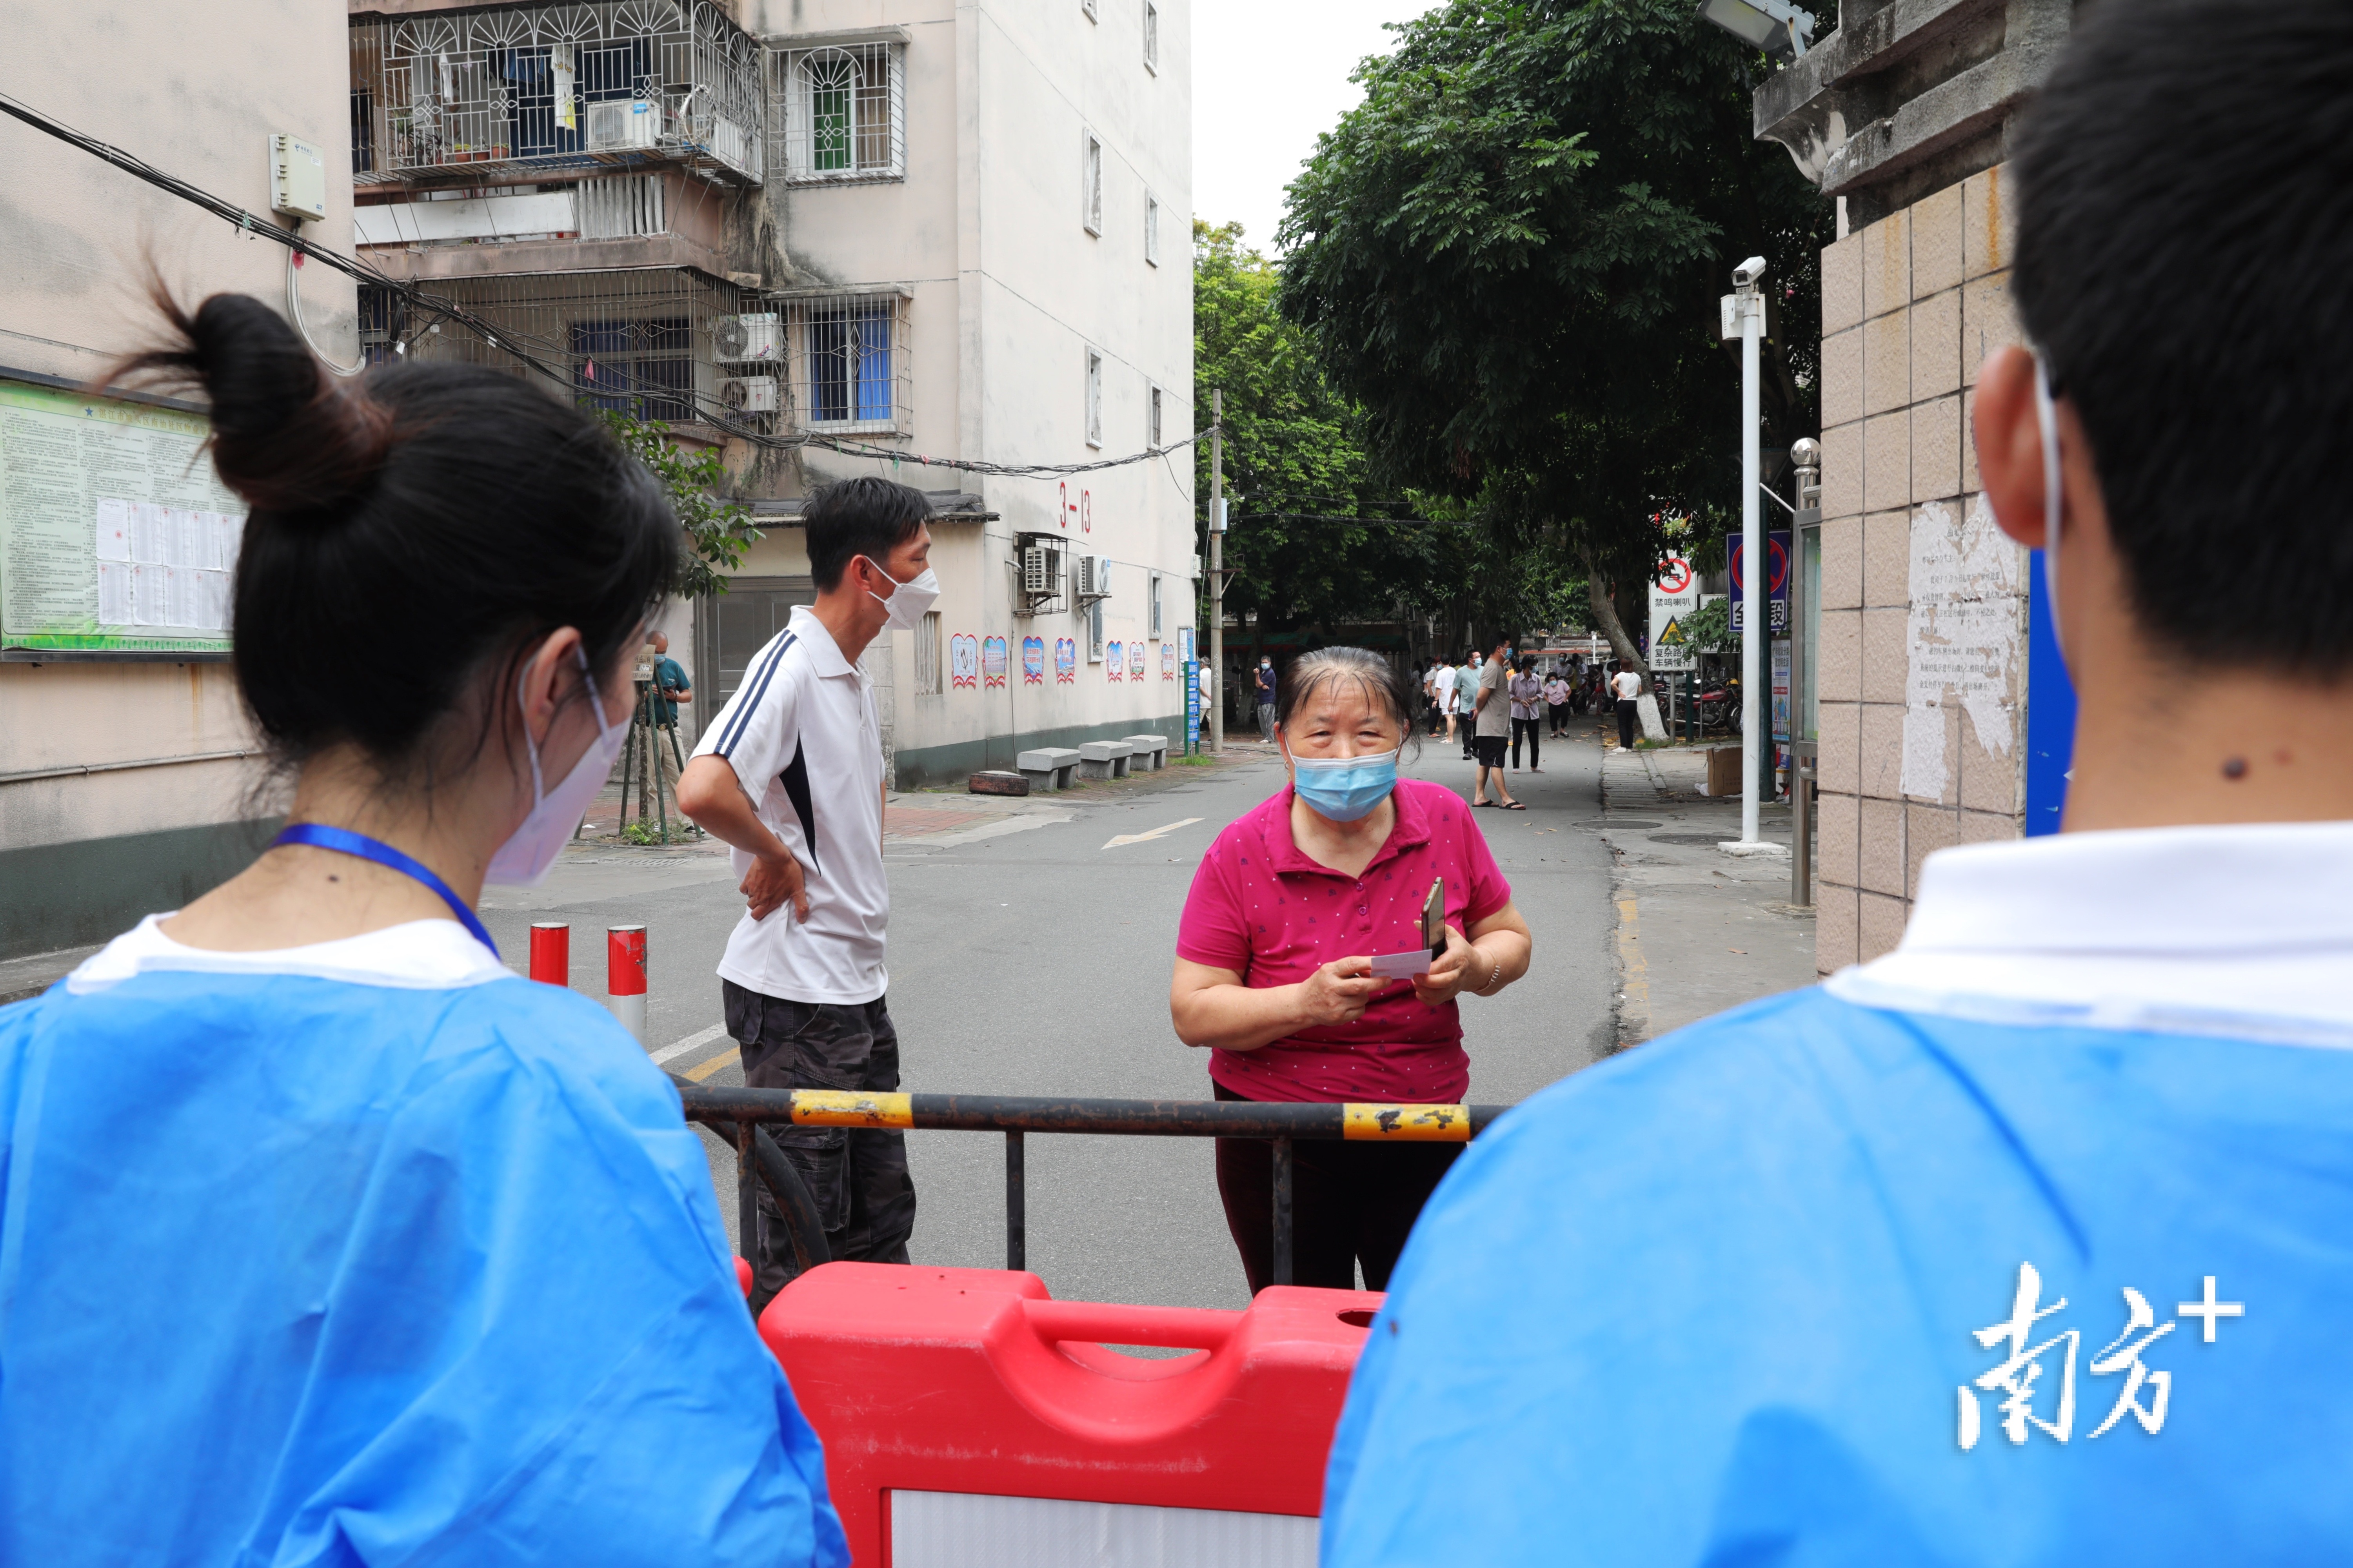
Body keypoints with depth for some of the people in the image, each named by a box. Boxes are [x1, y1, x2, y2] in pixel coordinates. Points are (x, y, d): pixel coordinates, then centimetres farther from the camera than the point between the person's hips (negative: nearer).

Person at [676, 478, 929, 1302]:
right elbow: (701, 791, -34)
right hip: (798, 994, -9)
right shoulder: (790, 664, -18)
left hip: (860, 986, 9)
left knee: (881, 1218, 18)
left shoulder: (855, 677, 12)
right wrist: (776, 856, -17)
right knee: (805, 1241, 1)